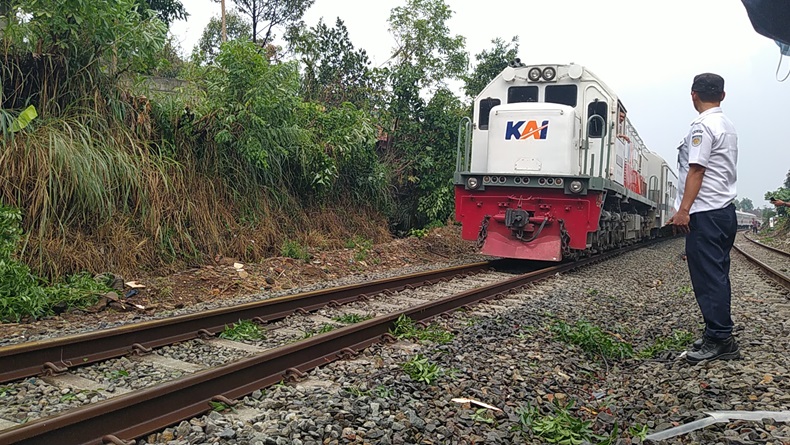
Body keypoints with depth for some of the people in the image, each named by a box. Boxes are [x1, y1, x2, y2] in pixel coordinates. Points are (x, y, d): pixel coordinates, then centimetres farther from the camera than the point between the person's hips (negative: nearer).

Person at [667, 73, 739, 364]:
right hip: (726, 209, 10)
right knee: (717, 276, 12)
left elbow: (696, 170, -18)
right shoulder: (728, 127, 20)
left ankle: (719, 339, -4)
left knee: (707, 276, -7)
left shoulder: (702, 126, -11)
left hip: (705, 212, -10)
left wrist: (684, 210, -19)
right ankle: (719, 337, 17)